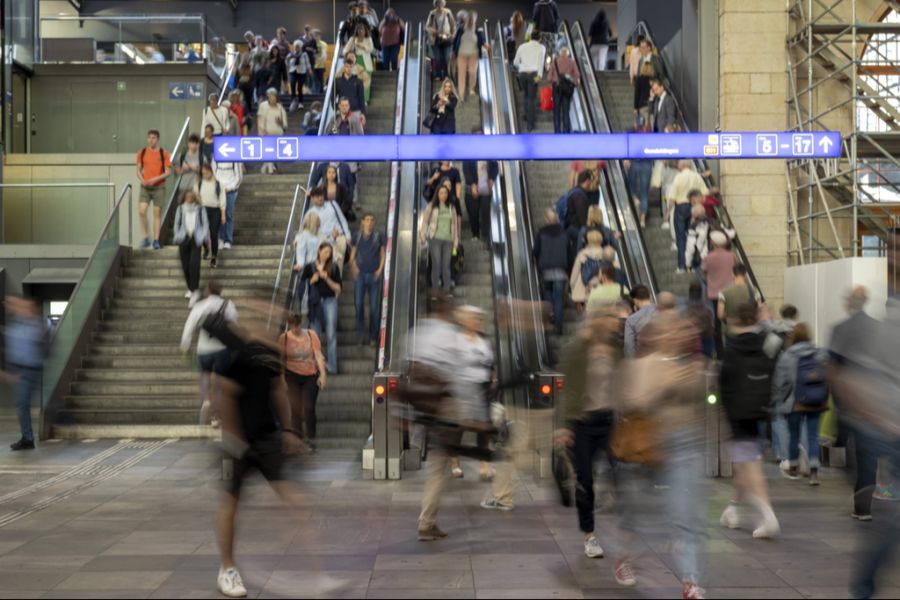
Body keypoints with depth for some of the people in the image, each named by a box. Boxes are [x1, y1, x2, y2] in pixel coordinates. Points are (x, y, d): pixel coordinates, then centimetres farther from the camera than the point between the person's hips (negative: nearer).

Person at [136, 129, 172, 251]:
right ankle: (146, 237, 1)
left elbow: (168, 172, -3)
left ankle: (156, 240, 9)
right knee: (141, 211, -12)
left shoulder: (163, 153, -1)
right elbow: (138, 170, 10)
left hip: (159, 187, -1)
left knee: (157, 213, 2)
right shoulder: (142, 152, 5)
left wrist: (156, 179, -16)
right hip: (145, 187, 1)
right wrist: (142, 179, -10)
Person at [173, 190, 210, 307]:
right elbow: (177, 224, 14)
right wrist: (177, 236, 3)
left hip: (196, 239, -2)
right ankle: (191, 288, 21)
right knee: (186, 266, 3)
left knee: (194, 264, -17)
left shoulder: (200, 209, 7)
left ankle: (195, 291, -16)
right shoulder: (180, 209, 12)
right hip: (184, 239, 3)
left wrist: (203, 237, -4)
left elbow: (205, 223, 7)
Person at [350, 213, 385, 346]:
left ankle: (373, 336, 9)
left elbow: (382, 254, 7)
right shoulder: (357, 236, 8)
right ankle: (361, 333, 3)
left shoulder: (378, 236, 5)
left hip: (374, 274, -1)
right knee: (358, 303, -7)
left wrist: (380, 269, -5)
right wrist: (354, 266, -3)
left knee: (374, 306, 0)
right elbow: (353, 254, 13)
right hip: (360, 274, 1)